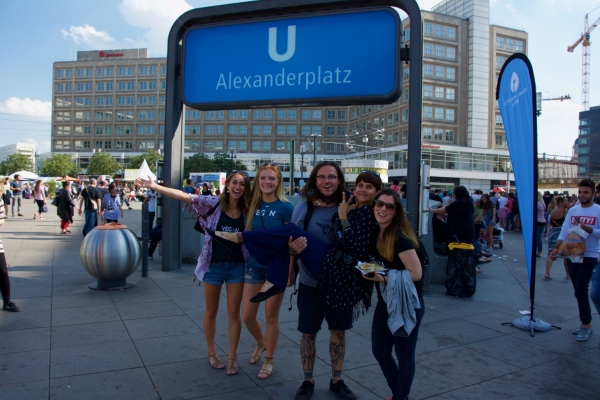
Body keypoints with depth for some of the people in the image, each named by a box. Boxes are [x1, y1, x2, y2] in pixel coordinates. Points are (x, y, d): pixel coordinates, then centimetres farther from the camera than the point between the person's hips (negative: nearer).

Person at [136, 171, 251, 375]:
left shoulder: (247, 211, -3)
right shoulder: (213, 203, -8)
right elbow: (185, 196, -15)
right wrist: (154, 186, -22)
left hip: (237, 266, 1)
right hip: (213, 264, -1)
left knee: (234, 313, 7)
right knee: (211, 312, 13)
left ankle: (232, 358, 22)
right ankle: (212, 353, 33)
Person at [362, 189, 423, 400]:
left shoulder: (400, 238, -22)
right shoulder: (375, 233, 0)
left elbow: (416, 273, -22)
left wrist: (384, 278, -25)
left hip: (406, 305, -7)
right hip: (384, 302, 8)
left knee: (404, 356, 11)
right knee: (379, 351, 18)